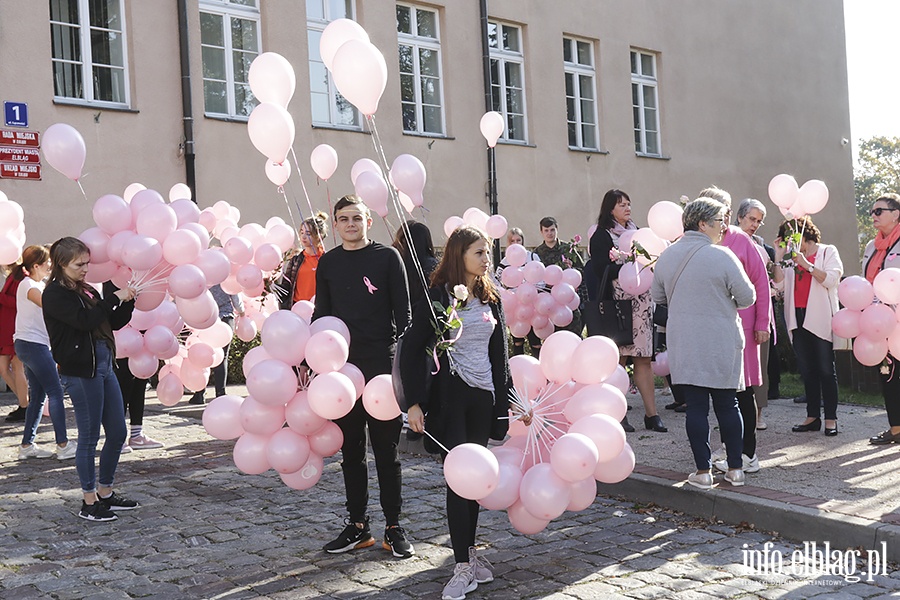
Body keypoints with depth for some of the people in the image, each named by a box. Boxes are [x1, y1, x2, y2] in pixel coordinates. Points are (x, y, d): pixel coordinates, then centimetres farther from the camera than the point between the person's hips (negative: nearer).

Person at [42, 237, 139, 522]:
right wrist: (115, 298, -16)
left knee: (117, 433, 11)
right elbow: (84, 320, -22)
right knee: (89, 437, 0)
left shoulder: (88, 291, 14)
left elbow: (115, 322, 17)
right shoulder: (55, 294, -8)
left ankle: (105, 493, 25)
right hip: (80, 372, -8)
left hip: (103, 367, 8)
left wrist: (128, 300, 2)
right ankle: (89, 502, 13)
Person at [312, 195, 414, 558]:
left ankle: (393, 527, 12)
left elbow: (403, 314, -1)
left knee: (386, 450, 3)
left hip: (381, 366, -3)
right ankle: (357, 526, 19)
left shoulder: (387, 257, 0)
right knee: (350, 451, 9)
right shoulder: (328, 263, 10)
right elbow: (321, 315, 15)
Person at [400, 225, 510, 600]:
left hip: (483, 397, 5)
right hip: (450, 396, -5)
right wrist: (414, 403, -13)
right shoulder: (437, 297, -7)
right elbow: (411, 350, -8)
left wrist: (507, 397, 12)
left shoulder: (490, 298, 11)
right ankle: (463, 567, -1)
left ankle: (469, 551, 22)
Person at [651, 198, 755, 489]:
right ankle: (735, 468, 15)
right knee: (727, 405, 8)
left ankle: (703, 471, 7)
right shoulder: (722, 257, -11)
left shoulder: (667, 255, 3)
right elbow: (747, 297, -5)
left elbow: (657, 295, 14)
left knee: (696, 405, 5)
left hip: (683, 343, 3)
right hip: (721, 343, -3)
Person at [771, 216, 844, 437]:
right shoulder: (790, 256, 15)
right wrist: (778, 257, -1)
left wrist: (807, 264, -15)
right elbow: (779, 284, 4)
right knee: (807, 370, 7)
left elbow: (831, 279, -10)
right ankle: (813, 416, 11)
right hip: (798, 318, 5)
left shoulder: (828, 252, 4)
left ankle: (831, 418, 0)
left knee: (825, 370, -3)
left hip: (820, 318, -4)